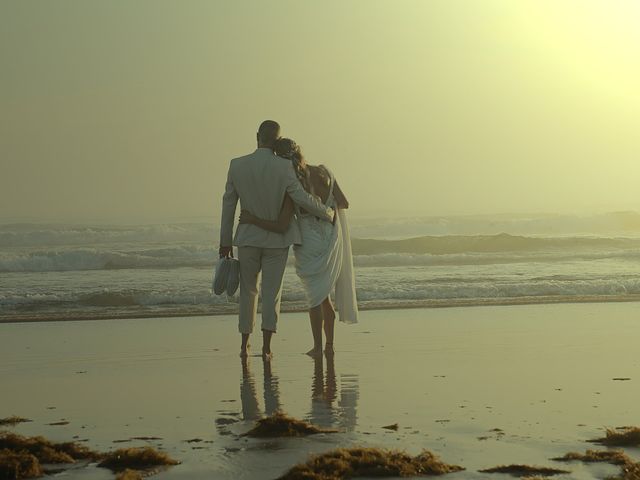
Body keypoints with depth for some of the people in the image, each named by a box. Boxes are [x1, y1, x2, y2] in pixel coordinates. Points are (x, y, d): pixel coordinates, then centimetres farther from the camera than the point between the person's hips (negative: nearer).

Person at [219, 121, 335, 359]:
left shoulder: (237, 165, -6)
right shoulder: (284, 166, -14)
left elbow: (228, 204, 0)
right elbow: (302, 198, -16)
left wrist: (225, 240, 9)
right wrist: (328, 214, 1)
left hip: (248, 237, 2)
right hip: (277, 240, -2)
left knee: (248, 291, 15)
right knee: (272, 292, 3)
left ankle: (245, 344, 19)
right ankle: (266, 346, -2)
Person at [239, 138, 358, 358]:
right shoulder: (324, 173, -9)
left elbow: (281, 227, -24)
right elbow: (344, 203, -2)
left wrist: (253, 219, -18)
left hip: (308, 244, -4)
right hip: (331, 240, 4)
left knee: (315, 295, 9)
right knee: (324, 294, 18)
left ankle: (317, 346, 8)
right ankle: (329, 344, 20)